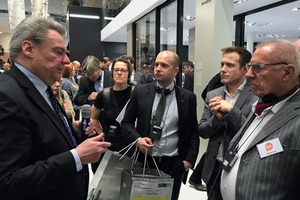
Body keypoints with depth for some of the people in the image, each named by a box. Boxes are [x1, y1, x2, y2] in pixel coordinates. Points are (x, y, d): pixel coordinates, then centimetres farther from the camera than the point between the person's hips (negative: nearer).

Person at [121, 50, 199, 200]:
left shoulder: (188, 98, -2)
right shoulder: (140, 91, -2)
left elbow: (193, 132, 4)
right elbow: (126, 122, 4)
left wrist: (189, 159, -4)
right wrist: (137, 139, -13)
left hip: (174, 163, 0)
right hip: (144, 160, 1)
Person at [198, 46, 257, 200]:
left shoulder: (257, 96, -11)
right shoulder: (212, 95, 2)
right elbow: (202, 131, 1)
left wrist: (231, 110, -23)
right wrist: (217, 118, -17)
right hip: (214, 169, 4)